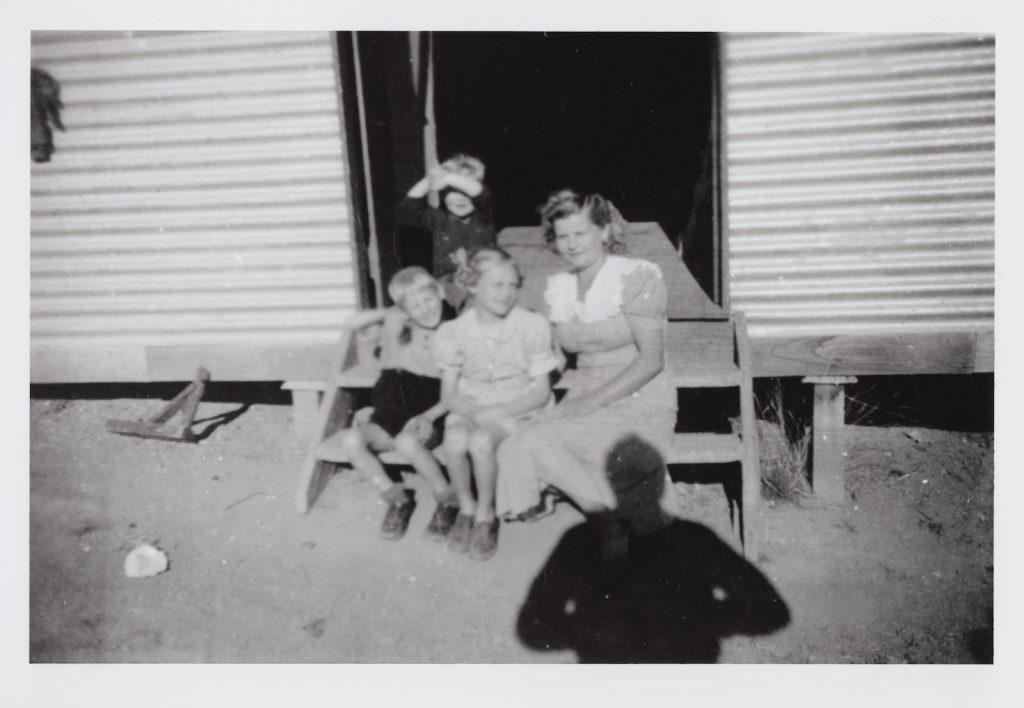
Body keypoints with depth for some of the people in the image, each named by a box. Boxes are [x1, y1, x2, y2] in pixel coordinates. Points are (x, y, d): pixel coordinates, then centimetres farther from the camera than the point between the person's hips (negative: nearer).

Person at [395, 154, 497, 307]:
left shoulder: (483, 217, 7)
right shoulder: (438, 219, 11)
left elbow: (483, 195, -13)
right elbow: (406, 213, 0)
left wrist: (449, 178, -20)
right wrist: (427, 182, -9)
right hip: (447, 284, 1)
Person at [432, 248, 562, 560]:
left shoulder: (533, 325, -7)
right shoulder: (455, 331, -2)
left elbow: (541, 392, -8)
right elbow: (448, 395, -1)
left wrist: (498, 413, -22)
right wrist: (476, 413, -22)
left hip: (520, 409, -2)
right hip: (471, 408, 2)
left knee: (481, 440, -32)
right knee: (454, 440, -31)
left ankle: (486, 515, -5)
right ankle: (466, 508, -2)